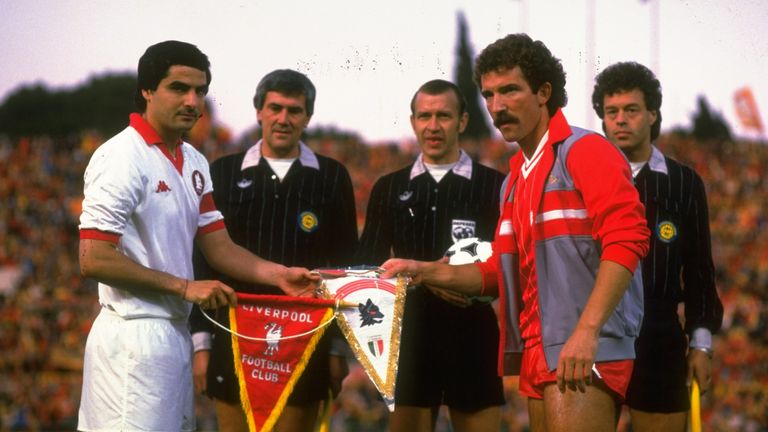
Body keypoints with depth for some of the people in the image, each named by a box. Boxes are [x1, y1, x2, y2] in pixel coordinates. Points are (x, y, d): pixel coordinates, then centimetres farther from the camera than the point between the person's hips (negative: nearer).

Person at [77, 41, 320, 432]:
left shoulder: (195, 163, 13)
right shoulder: (121, 157, -14)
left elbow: (218, 247, 14)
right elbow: (94, 260, -19)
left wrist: (278, 275, -3)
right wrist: (185, 287, -16)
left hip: (175, 333, 9)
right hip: (136, 336, -9)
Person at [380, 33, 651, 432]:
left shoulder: (585, 152, -5)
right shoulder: (515, 179, 22)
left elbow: (626, 241, -17)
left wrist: (587, 331, -24)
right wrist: (427, 272, 14)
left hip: (584, 353, -8)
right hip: (537, 355, 8)